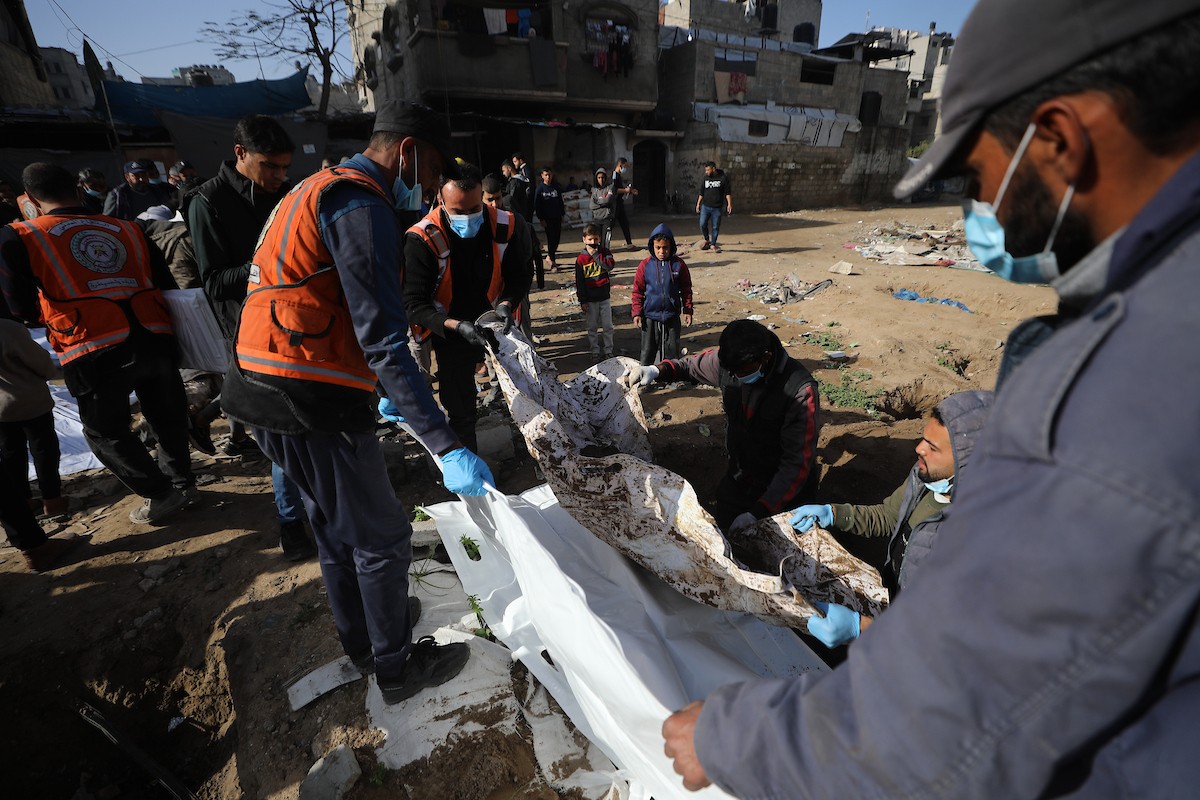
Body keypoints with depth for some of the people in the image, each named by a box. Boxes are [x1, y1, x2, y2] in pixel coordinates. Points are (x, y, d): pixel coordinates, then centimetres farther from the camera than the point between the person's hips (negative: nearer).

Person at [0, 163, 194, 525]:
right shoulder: (127, 229, 14)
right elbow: (167, 284, 14)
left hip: (96, 353, -3)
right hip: (156, 339, 3)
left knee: (105, 431, 18)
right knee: (165, 417, 23)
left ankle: (160, 494, 18)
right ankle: (180, 481, 36)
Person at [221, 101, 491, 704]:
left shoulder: (321, 189, 19)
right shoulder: (363, 205, -15)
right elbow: (383, 340, -25)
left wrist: (378, 392, 32)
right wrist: (446, 448, -27)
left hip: (261, 386, 10)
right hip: (309, 403, -10)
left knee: (336, 528, 23)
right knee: (381, 538, 6)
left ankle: (361, 640, 44)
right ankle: (396, 668, 26)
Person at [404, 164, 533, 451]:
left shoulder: (506, 226, -15)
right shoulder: (422, 239, -22)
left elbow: (519, 275, 0)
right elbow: (414, 303, -20)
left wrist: (507, 303, -21)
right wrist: (457, 326, -34)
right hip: (451, 332, -2)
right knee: (460, 411, 5)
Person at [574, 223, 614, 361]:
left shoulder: (605, 252, -2)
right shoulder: (581, 259, -5)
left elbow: (609, 266, -22)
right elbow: (579, 282, -3)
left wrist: (595, 254, -20)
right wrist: (582, 301, -6)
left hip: (604, 296, 1)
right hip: (590, 299, -1)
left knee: (607, 326, 8)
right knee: (592, 327, 8)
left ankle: (608, 351, 20)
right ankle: (595, 352, 19)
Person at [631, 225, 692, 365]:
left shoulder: (678, 264, -2)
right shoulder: (645, 265, -4)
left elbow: (686, 289, 5)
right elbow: (638, 291, 0)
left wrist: (687, 311, 3)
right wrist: (637, 313, -4)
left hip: (672, 316, 1)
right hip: (650, 316, 0)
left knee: (672, 350, 10)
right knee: (648, 351, 9)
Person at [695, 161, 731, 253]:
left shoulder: (723, 178, -2)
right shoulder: (705, 178, 8)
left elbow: (727, 193, -1)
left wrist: (729, 204, -10)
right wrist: (698, 204, 12)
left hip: (717, 208, -2)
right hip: (705, 206, 2)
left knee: (715, 227, 1)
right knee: (702, 224, -6)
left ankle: (713, 244, 12)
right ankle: (707, 240, 17)